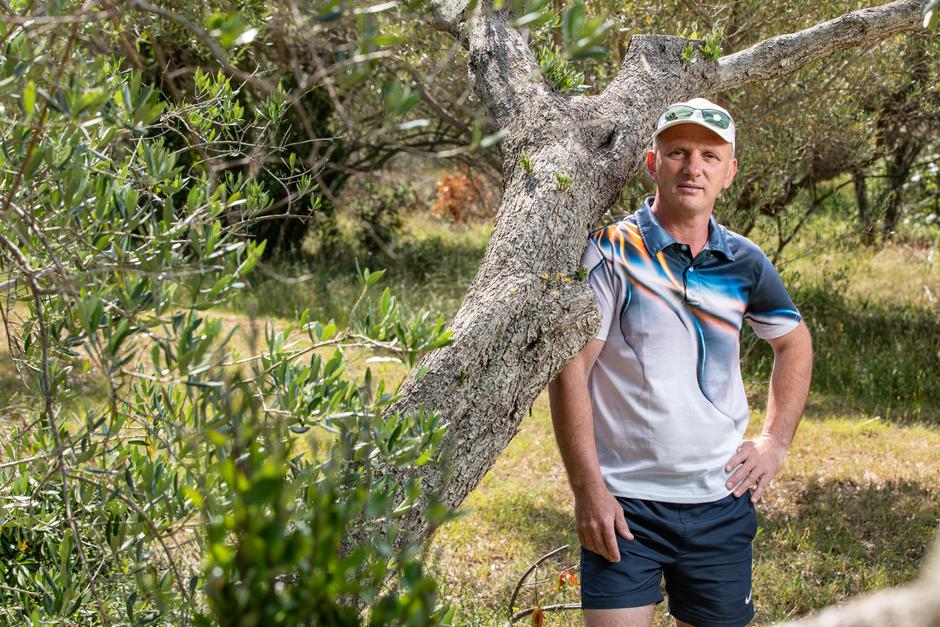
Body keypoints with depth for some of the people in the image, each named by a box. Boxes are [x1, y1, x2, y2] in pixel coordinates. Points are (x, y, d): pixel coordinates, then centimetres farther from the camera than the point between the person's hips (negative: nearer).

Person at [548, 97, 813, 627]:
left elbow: (795, 343, 22)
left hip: (722, 503, 4)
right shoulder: (612, 253, -7)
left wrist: (775, 443, 11)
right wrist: (587, 488, -14)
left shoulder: (744, 263, 5)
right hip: (624, 502, -4)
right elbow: (569, 369, -10)